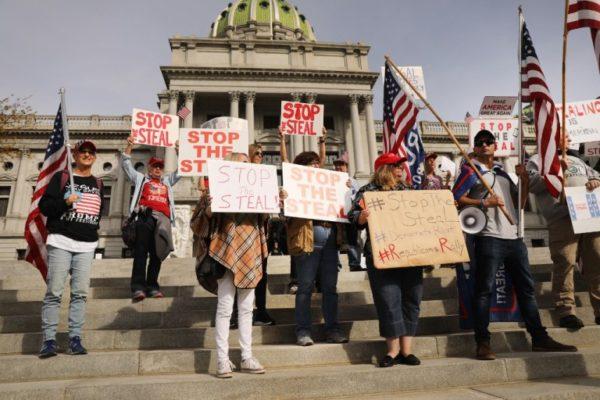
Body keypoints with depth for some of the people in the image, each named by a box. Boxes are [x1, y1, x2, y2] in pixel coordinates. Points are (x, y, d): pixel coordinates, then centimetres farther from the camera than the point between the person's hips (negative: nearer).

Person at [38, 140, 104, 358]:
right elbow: (44, 205, 0)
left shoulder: (98, 183, 17)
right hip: (61, 242, -3)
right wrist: (65, 202, -16)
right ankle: (49, 339, 1)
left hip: (87, 245, 3)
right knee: (54, 291, -5)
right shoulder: (61, 177, 5)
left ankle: (75, 338, 4)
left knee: (80, 292, 0)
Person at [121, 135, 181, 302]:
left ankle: (152, 285, 0)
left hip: (163, 218, 3)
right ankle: (138, 286, -16)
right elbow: (126, 164, 22)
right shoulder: (141, 178, 25)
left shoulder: (167, 181, 31)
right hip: (145, 216, -3)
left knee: (157, 252, -1)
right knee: (141, 250, -11)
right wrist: (129, 146, 13)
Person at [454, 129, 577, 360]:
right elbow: (455, 198, -9)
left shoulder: (502, 172, 24)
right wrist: (483, 202, -18)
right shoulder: (471, 170, 4)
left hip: (513, 237, 7)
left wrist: (525, 180, 12)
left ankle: (539, 339, 20)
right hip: (489, 237, -7)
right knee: (484, 289, -7)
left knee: (526, 287, 11)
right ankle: (483, 343, -2)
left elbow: (520, 204, 24)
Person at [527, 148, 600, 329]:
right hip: (563, 218, -6)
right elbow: (531, 184, -2)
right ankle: (566, 311, -7)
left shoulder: (576, 160, 33)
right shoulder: (537, 160, 13)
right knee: (565, 263, -12)